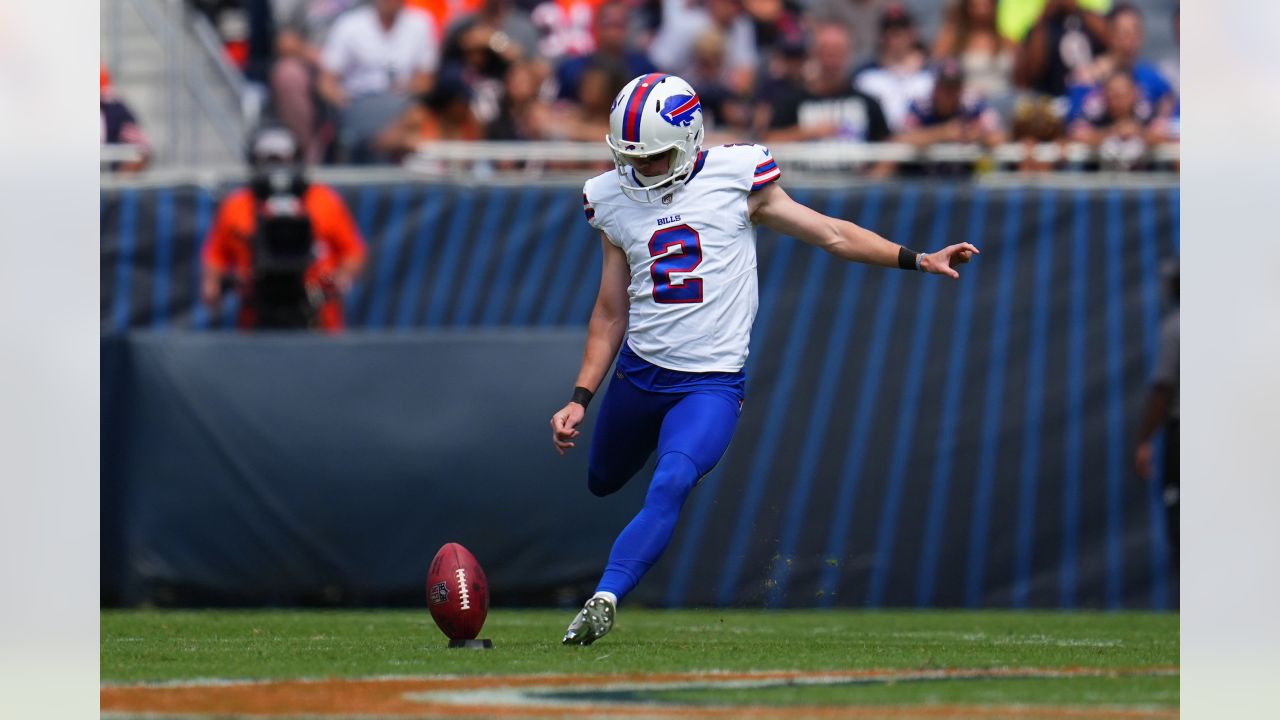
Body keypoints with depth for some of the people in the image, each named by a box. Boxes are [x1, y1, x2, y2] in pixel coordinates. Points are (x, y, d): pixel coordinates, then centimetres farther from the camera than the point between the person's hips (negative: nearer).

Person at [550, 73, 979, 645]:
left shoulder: (735, 178, -5)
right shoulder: (614, 201, 4)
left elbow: (831, 234, 3)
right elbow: (610, 314, 11)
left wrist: (917, 260, -3)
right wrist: (580, 399, 4)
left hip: (711, 384, -4)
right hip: (638, 373, 4)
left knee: (668, 489, -25)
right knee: (603, 483, 18)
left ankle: (605, 598, -31)